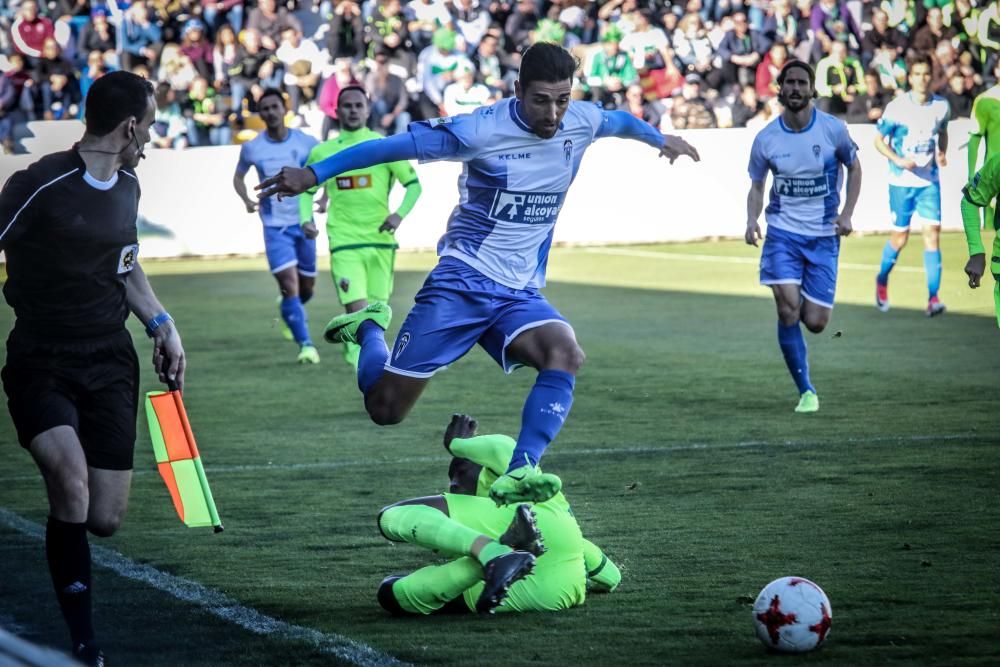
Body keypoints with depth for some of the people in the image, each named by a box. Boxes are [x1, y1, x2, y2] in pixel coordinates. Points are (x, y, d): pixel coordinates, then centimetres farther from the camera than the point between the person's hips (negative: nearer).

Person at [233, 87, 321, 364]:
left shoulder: (306, 143, -5)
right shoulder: (252, 148, -4)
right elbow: (238, 177, 14)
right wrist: (247, 200, -5)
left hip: (304, 222, 2)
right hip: (275, 226, -2)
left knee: (307, 286, 13)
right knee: (289, 283, -17)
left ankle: (288, 310, 47)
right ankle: (305, 344, -16)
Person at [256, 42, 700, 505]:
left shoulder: (582, 121, 0)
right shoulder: (481, 130, -17)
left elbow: (618, 120, 25)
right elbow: (394, 146, -16)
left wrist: (658, 138, 44)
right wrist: (313, 174, -20)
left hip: (521, 292, 4)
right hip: (462, 281, -4)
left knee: (566, 354, -30)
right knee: (385, 408, -2)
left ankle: (518, 475, -31)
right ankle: (369, 327, 30)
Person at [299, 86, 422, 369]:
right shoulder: (322, 152, 7)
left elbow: (414, 184, 7)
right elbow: (307, 190, 19)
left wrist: (400, 214, -9)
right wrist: (306, 219, 0)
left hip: (380, 239, 1)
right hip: (344, 243, -1)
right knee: (357, 309, -16)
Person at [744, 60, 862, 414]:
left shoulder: (833, 129, -6)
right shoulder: (765, 139, -3)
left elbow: (854, 168, 9)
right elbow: (757, 185, 9)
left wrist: (847, 213, -3)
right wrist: (752, 219, -10)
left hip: (823, 235, 0)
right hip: (783, 232, 0)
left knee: (815, 322, -4)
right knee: (788, 309, -17)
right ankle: (806, 391, -4)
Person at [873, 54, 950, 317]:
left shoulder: (941, 106, 1)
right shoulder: (896, 107, -9)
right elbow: (879, 140, -2)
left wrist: (941, 153, -1)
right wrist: (898, 160, -18)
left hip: (929, 181, 2)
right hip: (901, 180, -2)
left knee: (932, 232, -11)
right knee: (900, 237, 5)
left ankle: (933, 296, -12)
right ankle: (882, 280, 34)